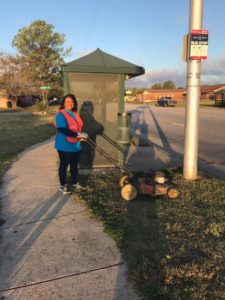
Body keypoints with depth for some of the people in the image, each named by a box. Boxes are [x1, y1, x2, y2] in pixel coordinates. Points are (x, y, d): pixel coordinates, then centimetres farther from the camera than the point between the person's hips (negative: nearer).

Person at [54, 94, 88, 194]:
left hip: (75, 145, 8)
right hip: (65, 145, -7)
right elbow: (63, 130, -26)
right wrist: (78, 135, -28)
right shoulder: (60, 115, -16)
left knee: (75, 165, 17)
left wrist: (82, 134, -3)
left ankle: (75, 183, 32)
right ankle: (63, 185, 20)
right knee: (64, 165, 6)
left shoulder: (75, 114, 10)